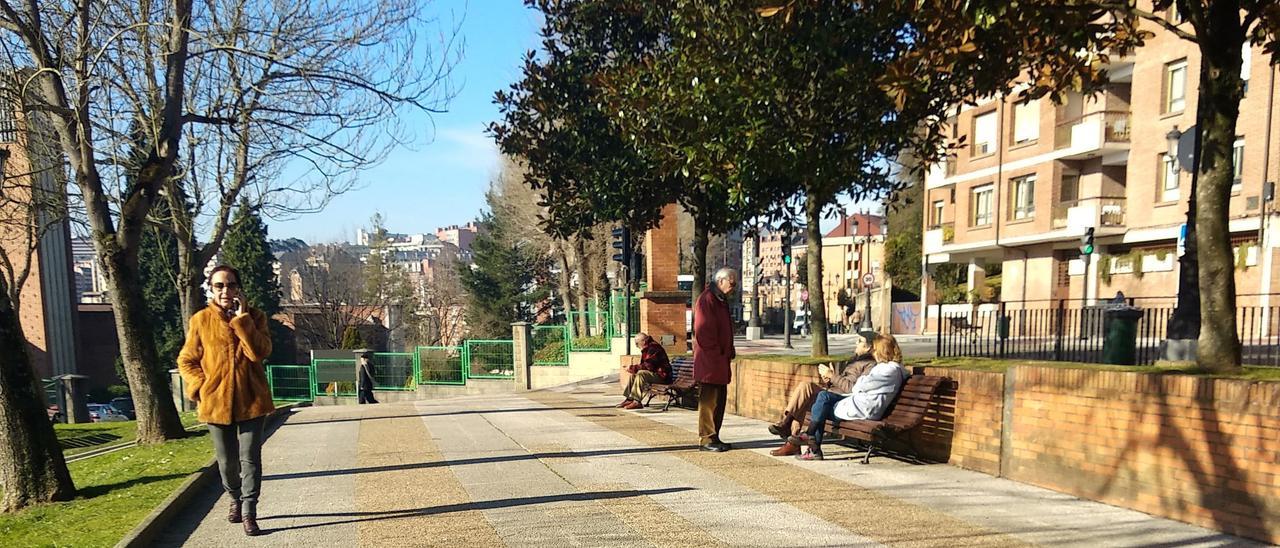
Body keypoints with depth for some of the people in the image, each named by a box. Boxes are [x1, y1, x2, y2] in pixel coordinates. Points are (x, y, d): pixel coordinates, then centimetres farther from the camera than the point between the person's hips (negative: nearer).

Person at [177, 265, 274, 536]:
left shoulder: (254, 316, -1)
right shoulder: (201, 320, -1)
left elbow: (260, 352, -17)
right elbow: (186, 361, 5)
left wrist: (242, 318, -21)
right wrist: (201, 388, -7)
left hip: (251, 401, -1)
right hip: (216, 402, 1)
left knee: (250, 458, -3)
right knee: (226, 461, 14)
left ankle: (249, 513, 4)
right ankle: (235, 499, 38)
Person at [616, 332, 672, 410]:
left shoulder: (653, 348, -18)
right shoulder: (647, 348, 14)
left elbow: (647, 366, -25)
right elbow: (645, 365, 18)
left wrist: (632, 368, -17)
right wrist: (633, 369, 1)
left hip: (662, 375, -11)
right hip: (655, 374, 11)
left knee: (641, 374, -28)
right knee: (633, 375, 8)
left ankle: (637, 402, -28)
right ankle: (629, 399, 4)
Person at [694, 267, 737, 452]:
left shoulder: (722, 300, 18)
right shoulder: (706, 299, -13)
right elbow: (703, 331, -19)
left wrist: (729, 352, 13)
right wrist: (716, 353, -17)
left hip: (721, 362, 10)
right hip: (709, 362, -10)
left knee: (720, 400, 13)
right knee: (709, 401, -5)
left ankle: (714, 437, 20)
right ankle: (706, 439, 2)